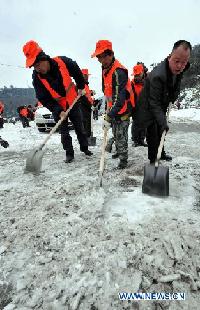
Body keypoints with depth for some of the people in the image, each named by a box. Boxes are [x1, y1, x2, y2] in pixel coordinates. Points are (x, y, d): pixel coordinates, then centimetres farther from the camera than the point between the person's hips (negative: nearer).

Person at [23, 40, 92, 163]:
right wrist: (58, 111, -26)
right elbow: (44, 99, -16)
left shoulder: (63, 62, -21)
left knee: (80, 127, 11)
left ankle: (85, 148, 28)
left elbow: (77, 73, -1)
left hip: (73, 102, 1)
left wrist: (81, 87, 6)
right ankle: (69, 153, 18)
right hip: (58, 107, 0)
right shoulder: (37, 77, -19)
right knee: (64, 132, 4)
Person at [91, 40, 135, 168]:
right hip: (113, 108, 9)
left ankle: (123, 159, 10)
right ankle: (119, 151, 39)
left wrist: (108, 117, -36)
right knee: (115, 133, 20)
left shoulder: (118, 72, -25)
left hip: (123, 109, -9)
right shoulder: (106, 69, 6)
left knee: (121, 135, -5)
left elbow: (119, 99, -33)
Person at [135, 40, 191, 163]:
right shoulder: (157, 75, -34)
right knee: (153, 135, -6)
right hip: (149, 109, -8)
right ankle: (153, 160, 10)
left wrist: (171, 100, -2)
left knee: (161, 132, 20)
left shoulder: (178, 70, -8)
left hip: (161, 108, 8)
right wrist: (163, 122, -35)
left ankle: (161, 153, 38)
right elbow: (154, 103, -33)